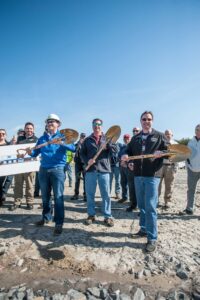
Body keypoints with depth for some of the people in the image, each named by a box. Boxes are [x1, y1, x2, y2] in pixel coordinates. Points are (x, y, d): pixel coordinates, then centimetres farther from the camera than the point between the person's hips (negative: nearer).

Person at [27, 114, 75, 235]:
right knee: (45, 196, 15)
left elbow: (73, 148, -15)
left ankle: (59, 223, 4)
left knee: (58, 197, -4)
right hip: (43, 169, 5)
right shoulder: (42, 138, 14)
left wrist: (61, 143, -31)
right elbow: (36, 153, 8)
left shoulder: (62, 136, 1)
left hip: (58, 169, -4)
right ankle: (46, 217, 32)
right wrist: (30, 152, -14)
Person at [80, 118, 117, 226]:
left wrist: (107, 146, -18)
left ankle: (107, 216, 14)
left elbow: (115, 149, 2)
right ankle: (91, 215, 21)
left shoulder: (107, 138, 13)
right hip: (91, 169, 1)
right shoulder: (87, 140, 14)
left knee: (106, 194, 2)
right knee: (90, 194, 6)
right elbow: (82, 153, 10)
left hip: (104, 169, -1)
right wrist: (87, 161, -9)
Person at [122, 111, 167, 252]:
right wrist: (125, 156, -7)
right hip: (138, 175, 5)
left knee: (150, 207, -6)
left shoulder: (159, 136, 3)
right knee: (141, 205, 15)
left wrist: (161, 153, -21)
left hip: (152, 175, -5)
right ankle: (144, 229, 31)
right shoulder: (135, 138, 15)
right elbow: (129, 152, 16)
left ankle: (152, 238, 5)